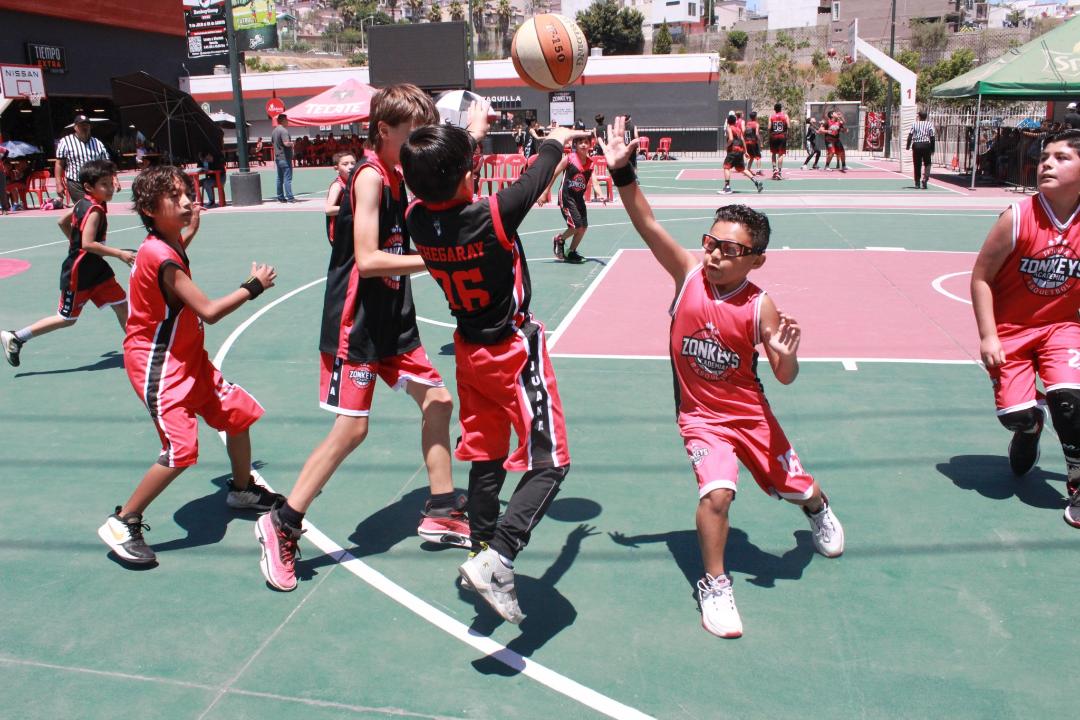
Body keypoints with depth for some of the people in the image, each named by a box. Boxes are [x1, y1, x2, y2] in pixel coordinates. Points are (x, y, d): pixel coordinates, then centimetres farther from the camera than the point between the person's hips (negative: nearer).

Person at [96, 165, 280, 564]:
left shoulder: (170, 246, 4)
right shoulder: (160, 257, -25)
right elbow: (208, 311, -26)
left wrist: (191, 230, 22)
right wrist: (253, 286, -16)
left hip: (188, 359, 10)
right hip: (157, 365, -10)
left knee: (238, 413, 15)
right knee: (181, 449, -17)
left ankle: (242, 489, 37)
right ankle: (122, 524, 1)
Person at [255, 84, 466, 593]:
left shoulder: (394, 176, 10)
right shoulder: (370, 176, -16)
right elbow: (367, 260, -26)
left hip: (392, 320, 9)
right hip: (356, 323, -9)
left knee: (437, 400, 10)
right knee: (352, 427, -8)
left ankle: (441, 512, 22)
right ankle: (281, 526, 8)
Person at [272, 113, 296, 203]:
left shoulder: (274, 131, 13)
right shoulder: (284, 130, -16)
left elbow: (272, 142, 24)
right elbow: (286, 143, -26)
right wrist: (292, 143, -7)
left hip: (277, 158, 9)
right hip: (285, 158, -9)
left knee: (280, 178, 12)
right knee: (287, 178, -8)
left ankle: (280, 197, 16)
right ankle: (290, 198, -9)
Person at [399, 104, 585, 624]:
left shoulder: (418, 221, -11)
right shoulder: (491, 217, -27)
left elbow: (438, 186, 13)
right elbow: (534, 180, -8)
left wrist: (472, 134, 28)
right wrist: (554, 142, 15)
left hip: (471, 349, 7)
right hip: (514, 351, -7)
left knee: (487, 458, 19)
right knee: (549, 462, -4)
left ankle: (481, 554, 28)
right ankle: (496, 559, -18)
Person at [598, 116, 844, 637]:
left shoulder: (760, 307, -18)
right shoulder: (689, 274, -14)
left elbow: (785, 378, -11)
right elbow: (647, 225, -24)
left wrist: (786, 357, -33)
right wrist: (622, 173, -34)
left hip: (750, 413, 1)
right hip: (699, 416, -1)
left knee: (796, 486, 19)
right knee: (716, 493, -24)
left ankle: (818, 510, 59)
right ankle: (714, 585, -1)